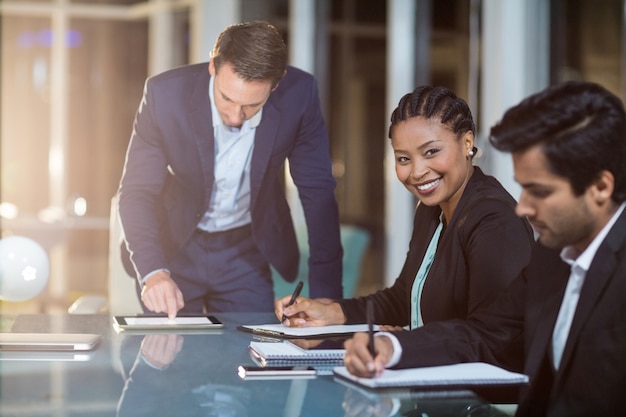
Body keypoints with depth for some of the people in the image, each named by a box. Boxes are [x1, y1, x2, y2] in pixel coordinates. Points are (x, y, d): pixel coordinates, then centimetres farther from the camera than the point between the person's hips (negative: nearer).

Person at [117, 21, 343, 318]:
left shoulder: (298, 94, -21)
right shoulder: (165, 93, -24)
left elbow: (317, 193, -13)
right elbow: (136, 192, -20)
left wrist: (327, 295, -17)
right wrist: (151, 271, -36)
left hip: (247, 252, 1)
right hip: (175, 247, -1)